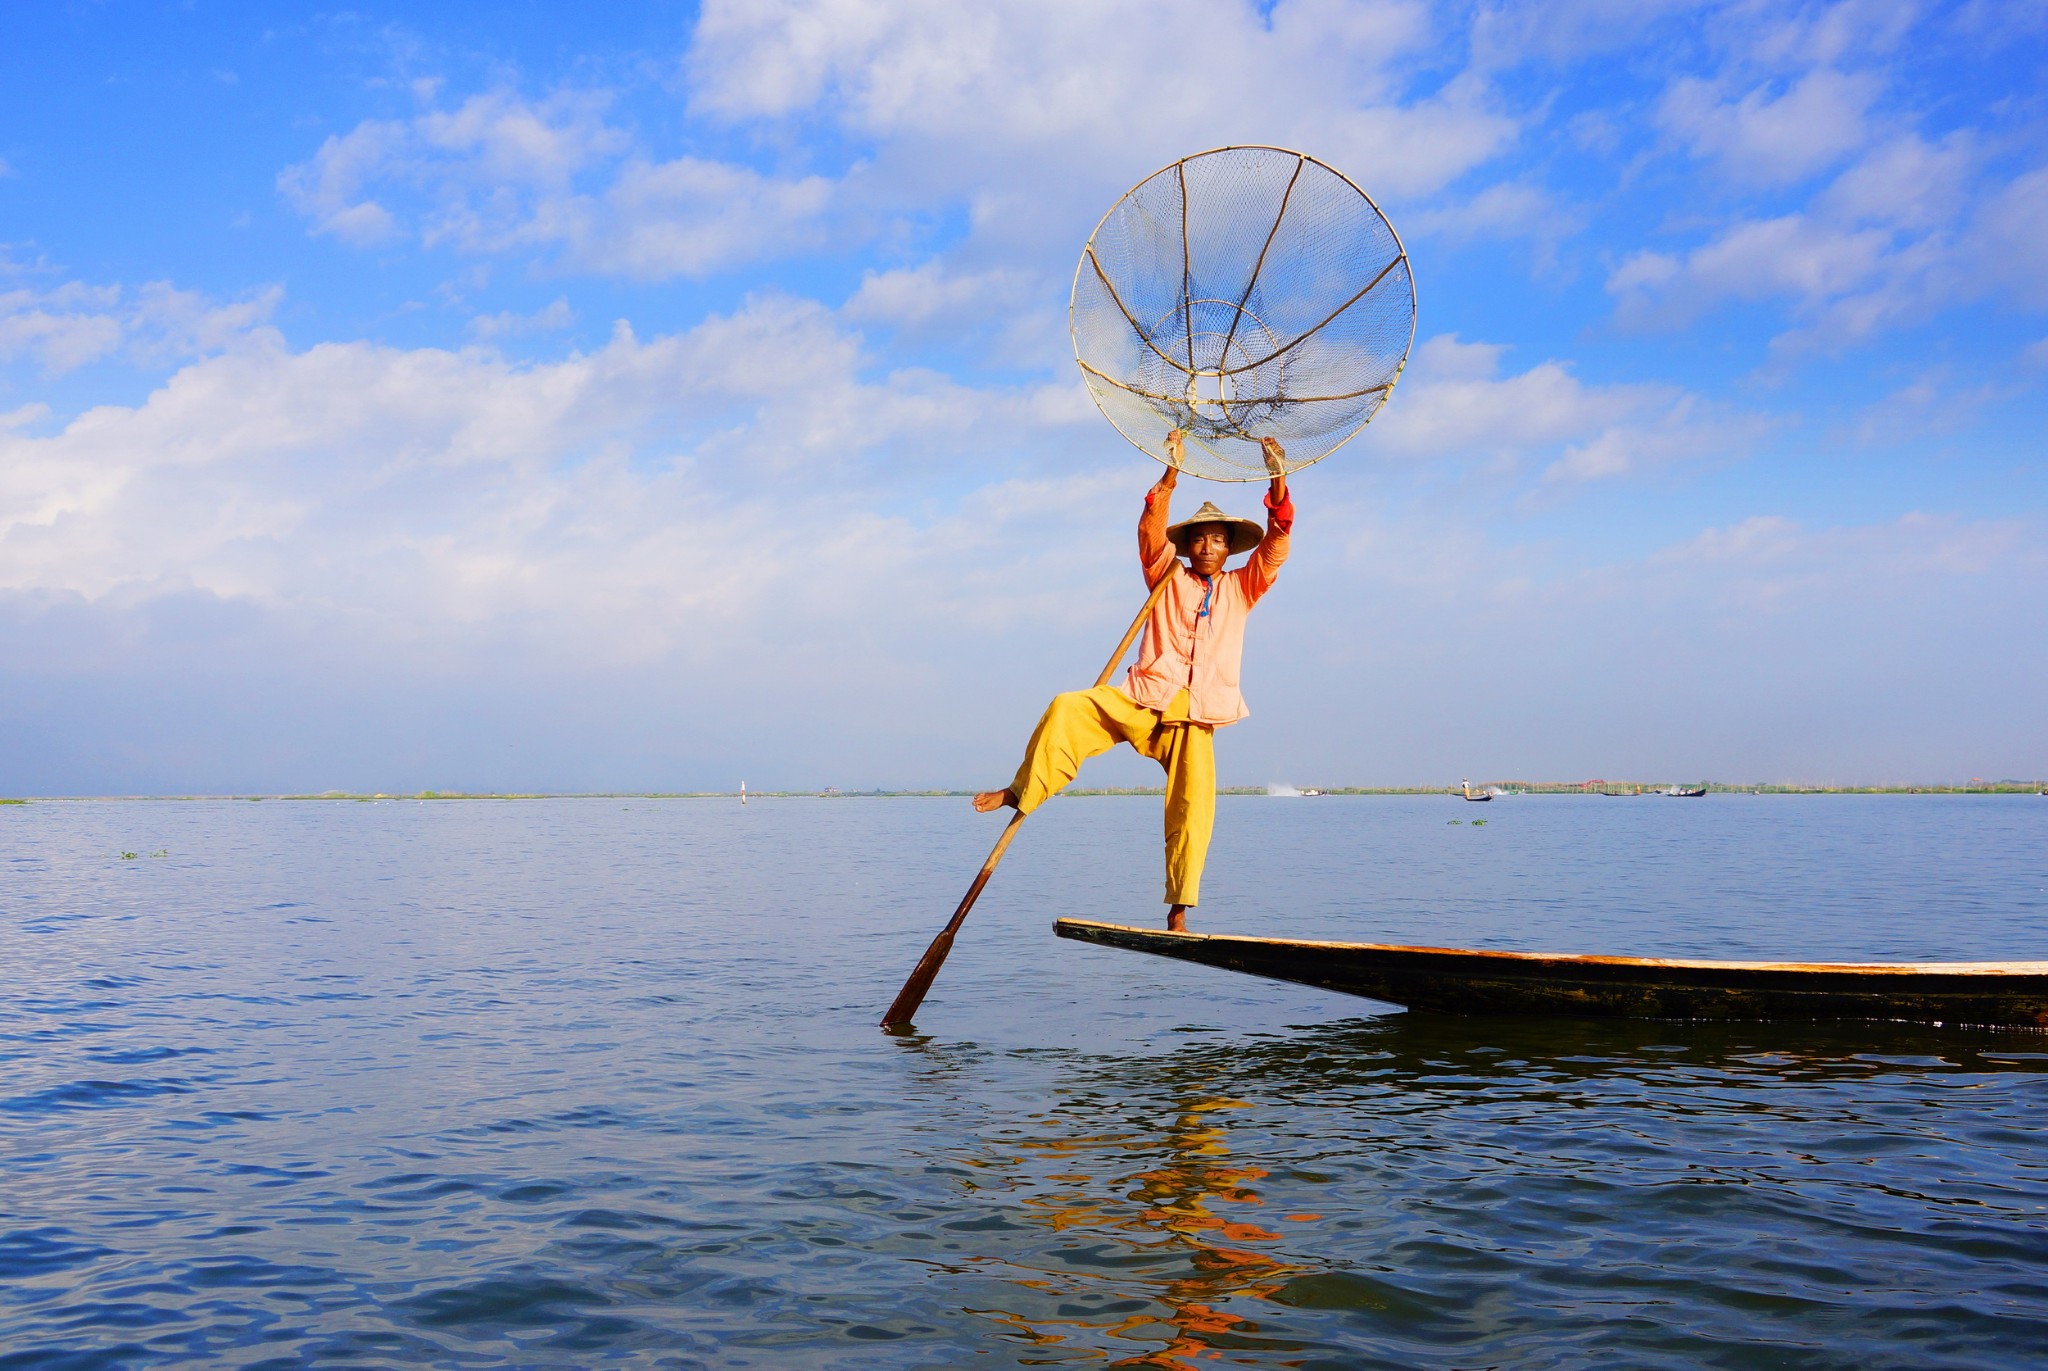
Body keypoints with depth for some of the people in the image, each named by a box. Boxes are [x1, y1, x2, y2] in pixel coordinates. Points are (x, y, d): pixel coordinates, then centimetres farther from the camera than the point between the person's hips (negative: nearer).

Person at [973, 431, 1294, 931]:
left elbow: (1276, 542, 4)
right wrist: (1172, 473, -17)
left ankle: (1179, 910, -5)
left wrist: (1278, 478, -10)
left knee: (1194, 807, -12)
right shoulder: (1168, 577, 13)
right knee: (1066, 710, -23)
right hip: (1142, 699, -1)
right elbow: (1151, 532, -4)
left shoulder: (1240, 588, 16)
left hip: (1193, 718, 1)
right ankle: (1022, 793, -10)